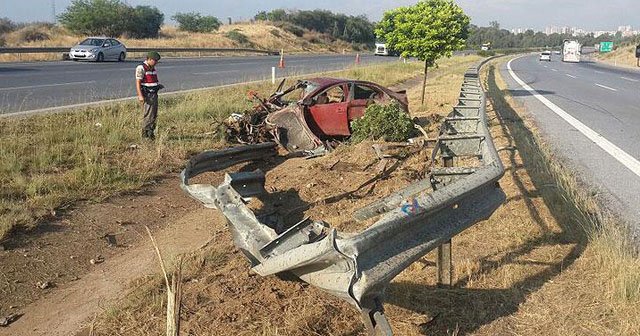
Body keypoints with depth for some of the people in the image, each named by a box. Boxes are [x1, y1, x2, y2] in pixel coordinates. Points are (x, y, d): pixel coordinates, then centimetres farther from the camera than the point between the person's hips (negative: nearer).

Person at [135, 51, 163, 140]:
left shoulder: (152, 68, 15)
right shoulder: (141, 68, -12)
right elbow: (138, 83, -16)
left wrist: (158, 85, 11)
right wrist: (140, 96, -23)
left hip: (154, 94, 9)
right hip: (147, 95, -9)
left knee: (154, 115, 10)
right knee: (148, 115, -10)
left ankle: (151, 133, 17)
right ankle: (145, 134, -4)